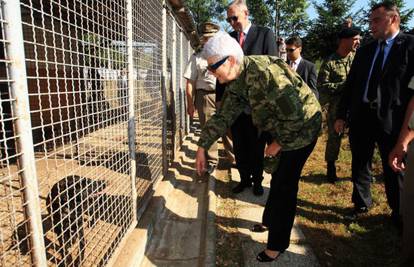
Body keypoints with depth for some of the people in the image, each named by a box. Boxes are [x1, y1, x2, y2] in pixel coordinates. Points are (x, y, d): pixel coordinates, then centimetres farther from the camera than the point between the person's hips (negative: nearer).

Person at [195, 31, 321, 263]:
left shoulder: (262, 72, -32)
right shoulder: (234, 83, -5)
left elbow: (295, 112, -30)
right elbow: (224, 116, 0)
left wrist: (278, 143, -17)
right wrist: (203, 147, -5)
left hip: (302, 125, -8)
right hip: (280, 127, 8)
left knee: (284, 184, -3)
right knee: (279, 178, 20)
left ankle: (278, 243, 16)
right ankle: (271, 222, 41)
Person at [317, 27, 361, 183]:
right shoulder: (330, 62, -8)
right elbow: (322, 86, -11)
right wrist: (344, 85, -18)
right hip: (337, 107, -4)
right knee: (334, 138, 6)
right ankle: (331, 169, 25)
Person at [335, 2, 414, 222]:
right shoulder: (364, 50, 12)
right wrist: (341, 115, 6)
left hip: (391, 120, -4)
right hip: (360, 117, 5)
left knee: (393, 169, 9)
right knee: (359, 164, 14)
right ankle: (361, 205, 33)